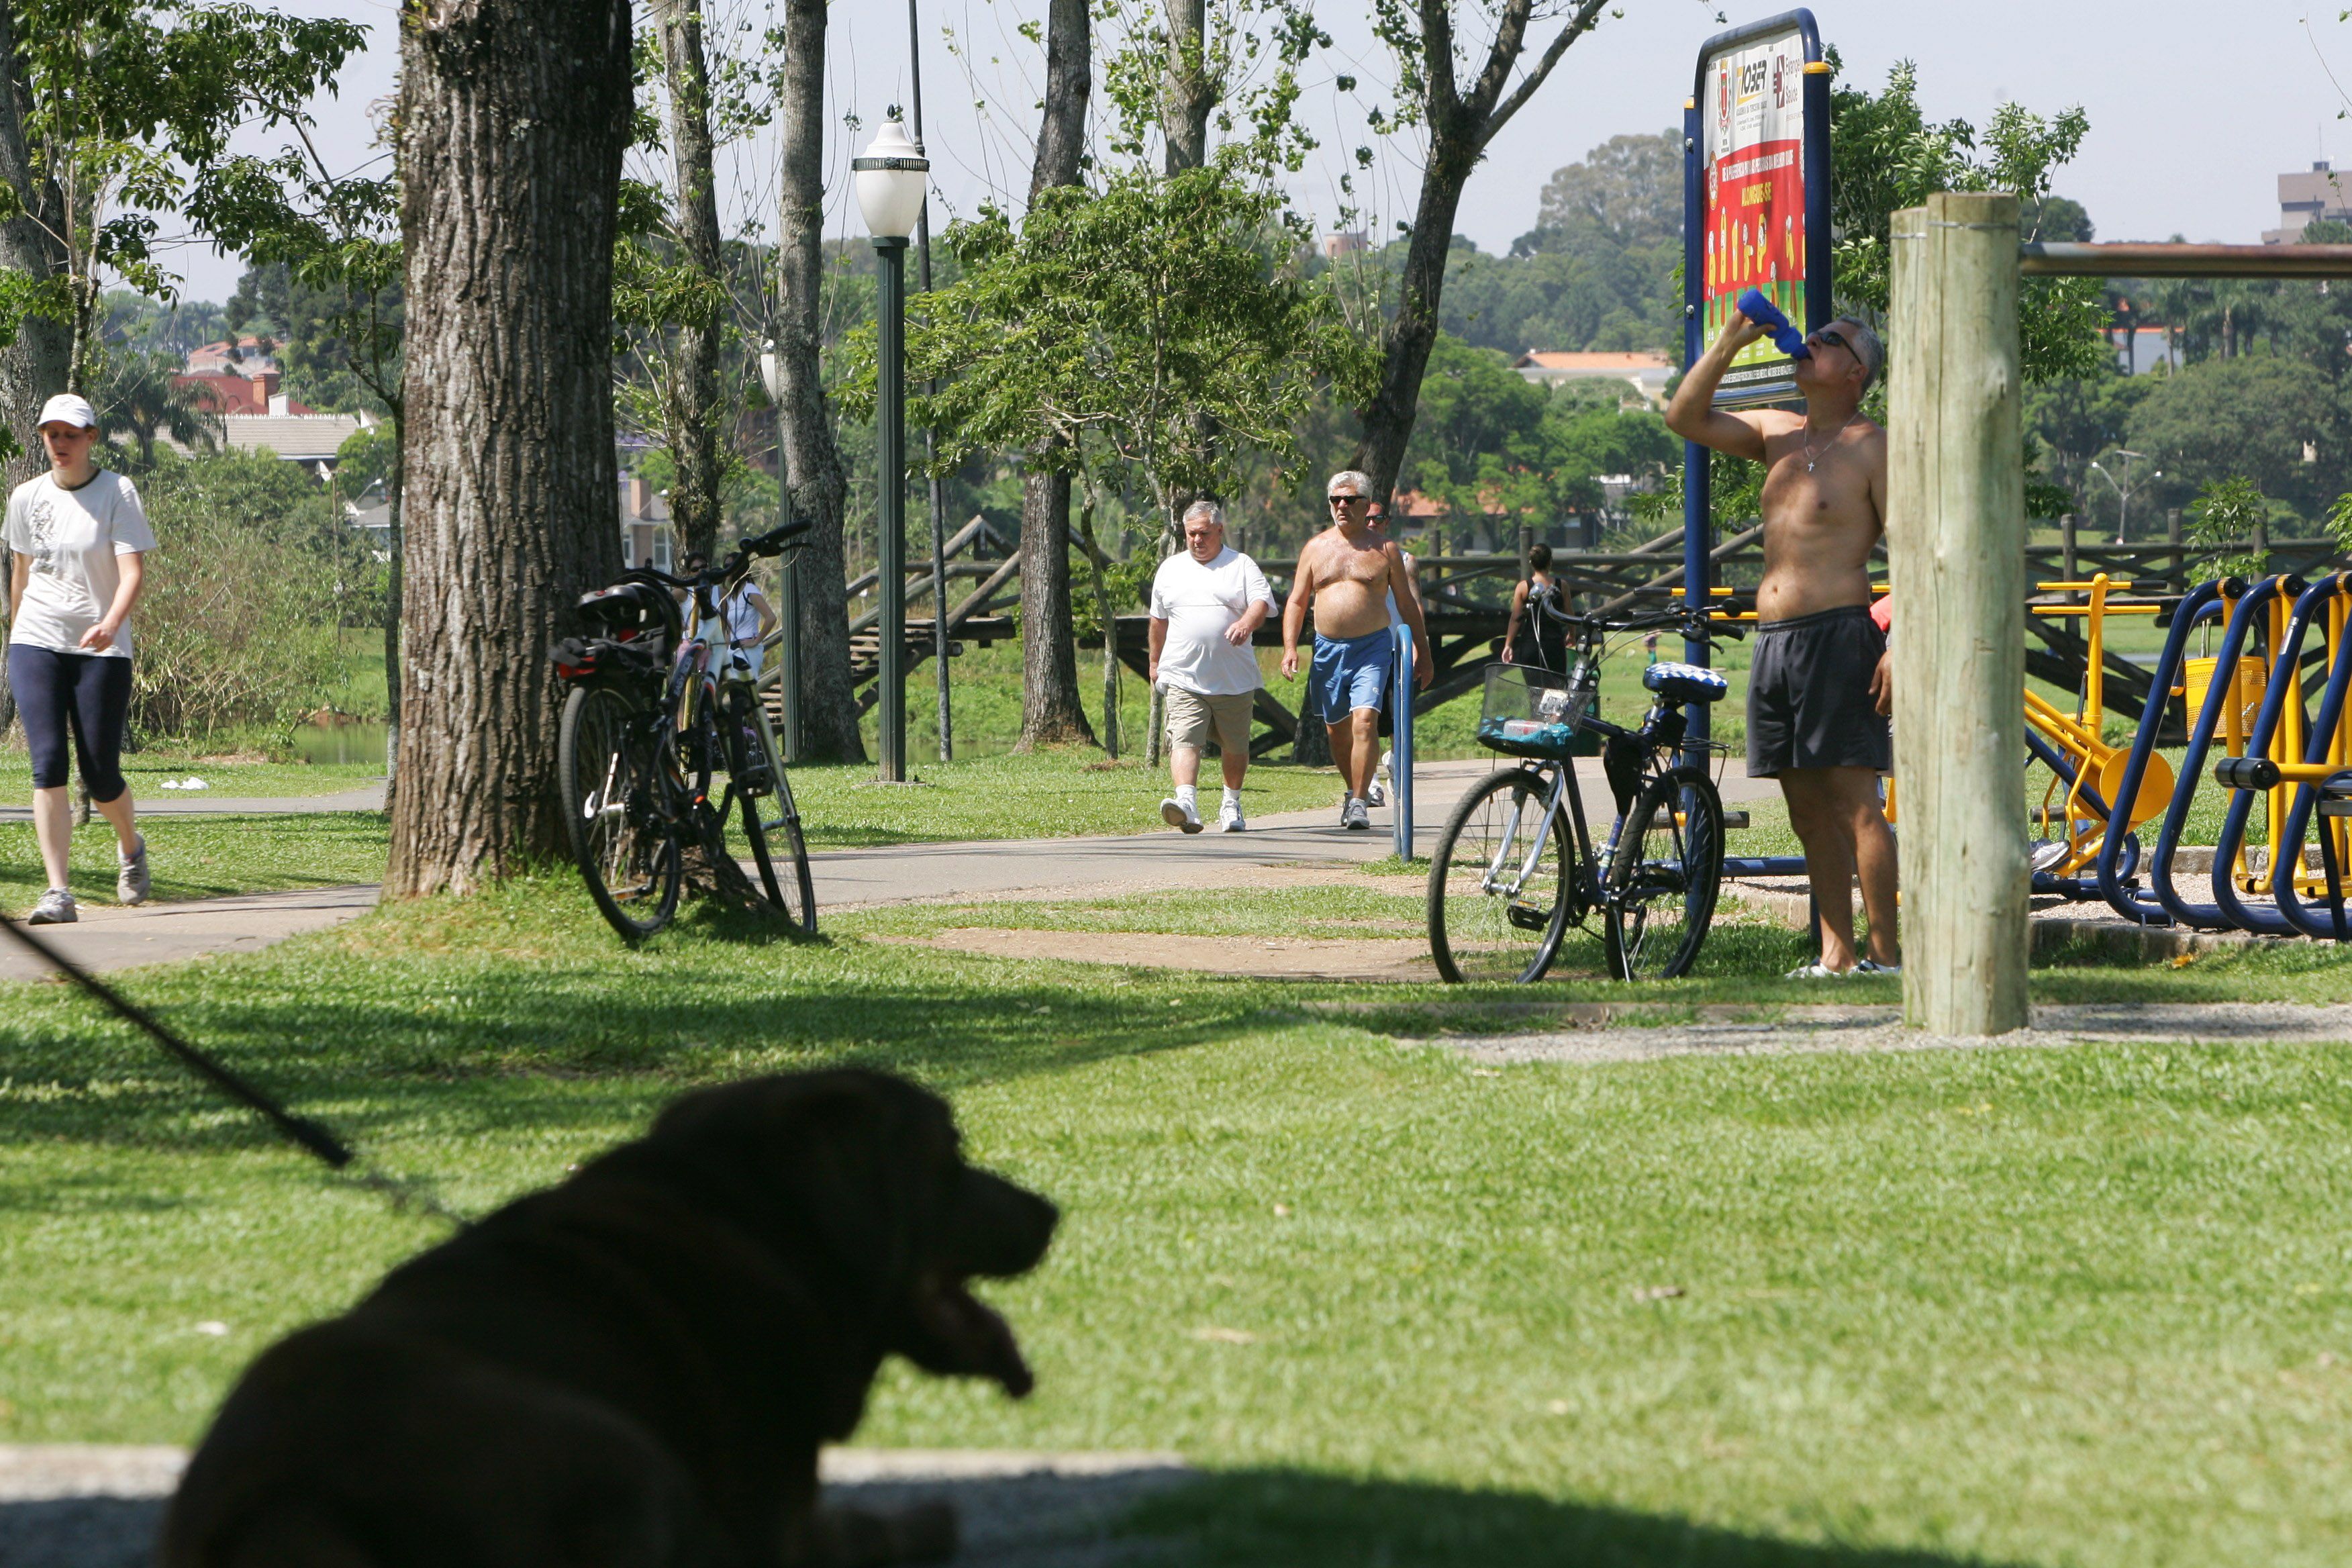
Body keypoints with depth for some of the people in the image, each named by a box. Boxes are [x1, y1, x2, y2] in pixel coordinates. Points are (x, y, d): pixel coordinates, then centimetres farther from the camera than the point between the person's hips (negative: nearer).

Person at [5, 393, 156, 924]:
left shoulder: (118, 493, -4)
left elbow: (133, 570, -14)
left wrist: (110, 624, -30)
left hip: (102, 650, -2)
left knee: (101, 775, 0)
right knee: (47, 763, -13)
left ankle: (131, 847, 34)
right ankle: (58, 893, -16)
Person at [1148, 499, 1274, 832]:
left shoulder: (1241, 566, 4)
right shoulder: (1171, 569, 14)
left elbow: (1262, 601, -10)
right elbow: (1159, 618, 24)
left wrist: (1246, 623, -31)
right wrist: (1155, 661, 29)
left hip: (1234, 679, -1)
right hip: (1184, 678, 1)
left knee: (1235, 746, 11)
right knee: (1183, 740, -18)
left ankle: (1232, 804, 31)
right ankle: (1187, 803, -33)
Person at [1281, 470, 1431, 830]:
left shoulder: (1385, 550, 5)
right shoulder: (1316, 548, 10)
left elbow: (1407, 603, 10)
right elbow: (1296, 602, 10)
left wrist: (1423, 652, 10)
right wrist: (1290, 647, -3)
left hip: (1372, 648, -3)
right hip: (1328, 648, 3)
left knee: (1365, 721, -19)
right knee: (1337, 729, 9)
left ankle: (1359, 802, -18)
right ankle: (1353, 791, 29)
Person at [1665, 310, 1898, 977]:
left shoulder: (1871, 447, -4)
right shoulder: (1777, 434, 17)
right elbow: (1686, 418, 14)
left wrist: (1901, 648, -18)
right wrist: (1729, 343, 4)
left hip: (1837, 636, -8)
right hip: (1773, 640, 8)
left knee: (1854, 802, -10)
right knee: (1808, 810, 9)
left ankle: (1884, 954, -10)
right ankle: (1836, 953, 13)